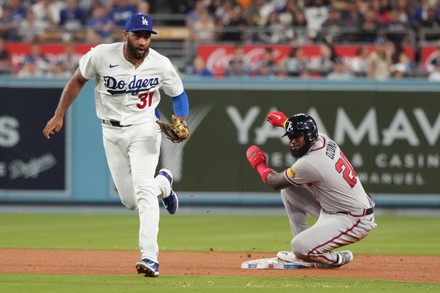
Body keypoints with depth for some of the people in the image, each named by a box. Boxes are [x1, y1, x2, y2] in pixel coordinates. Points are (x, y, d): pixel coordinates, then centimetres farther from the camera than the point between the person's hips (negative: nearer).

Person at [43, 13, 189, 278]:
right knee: (130, 200, 6)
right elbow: (78, 80, 1)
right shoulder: (101, 56, -15)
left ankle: (150, 257, -26)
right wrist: (59, 116, 0)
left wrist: (181, 123, -17)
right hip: (112, 132, 2)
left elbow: (179, 95, 2)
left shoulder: (161, 65, -14)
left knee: (143, 190, -21)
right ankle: (163, 184, 42)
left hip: (144, 129, -2)